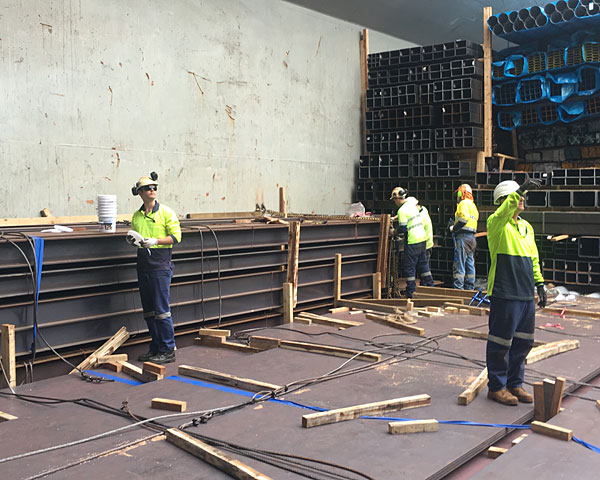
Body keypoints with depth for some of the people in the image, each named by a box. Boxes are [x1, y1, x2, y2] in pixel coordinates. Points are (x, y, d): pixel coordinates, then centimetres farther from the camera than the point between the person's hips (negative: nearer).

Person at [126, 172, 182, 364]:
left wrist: (155, 241, -18)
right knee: (149, 310, 11)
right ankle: (155, 348, 20)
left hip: (160, 264, -6)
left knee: (161, 309, -7)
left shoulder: (166, 212, -3)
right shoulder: (137, 216, 13)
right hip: (143, 265, 6)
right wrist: (133, 239, 0)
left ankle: (168, 350, 1)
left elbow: (176, 236, -7)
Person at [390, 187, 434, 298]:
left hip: (412, 241, -8)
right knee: (423, 263, 18)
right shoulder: (412, 204, 9)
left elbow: (403, 228, -19)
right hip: (422, 238, 8)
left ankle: (411, 292, 2)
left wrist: (395, 231, 2)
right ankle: (429, 286, 25)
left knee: (410, 266, 0)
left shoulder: (402, 210, -15)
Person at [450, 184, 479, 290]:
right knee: (470, 263, 12)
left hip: (463, 236, -10)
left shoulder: (463, 203, -7)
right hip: (472, 236, 10)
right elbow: (473, 219, 19)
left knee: (459, 263, -9)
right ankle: (470, 287, 16)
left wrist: (454, 228, -11)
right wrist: (455, 226, 16)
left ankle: (458, 287, -11)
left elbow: (464, 218, -21)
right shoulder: (473, 205, 22)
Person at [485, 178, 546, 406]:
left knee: (523, 342, 14)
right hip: (505, 294, -8)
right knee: (501, 342, 1)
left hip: (527, 295, 8)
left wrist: (539, 284, 19)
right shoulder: (496, 223, -7)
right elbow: (503, 212, -32)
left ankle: (515, 383, 27)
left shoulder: (526, 226, 16)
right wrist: (520, 190, -42)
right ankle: (497, 386, 14)